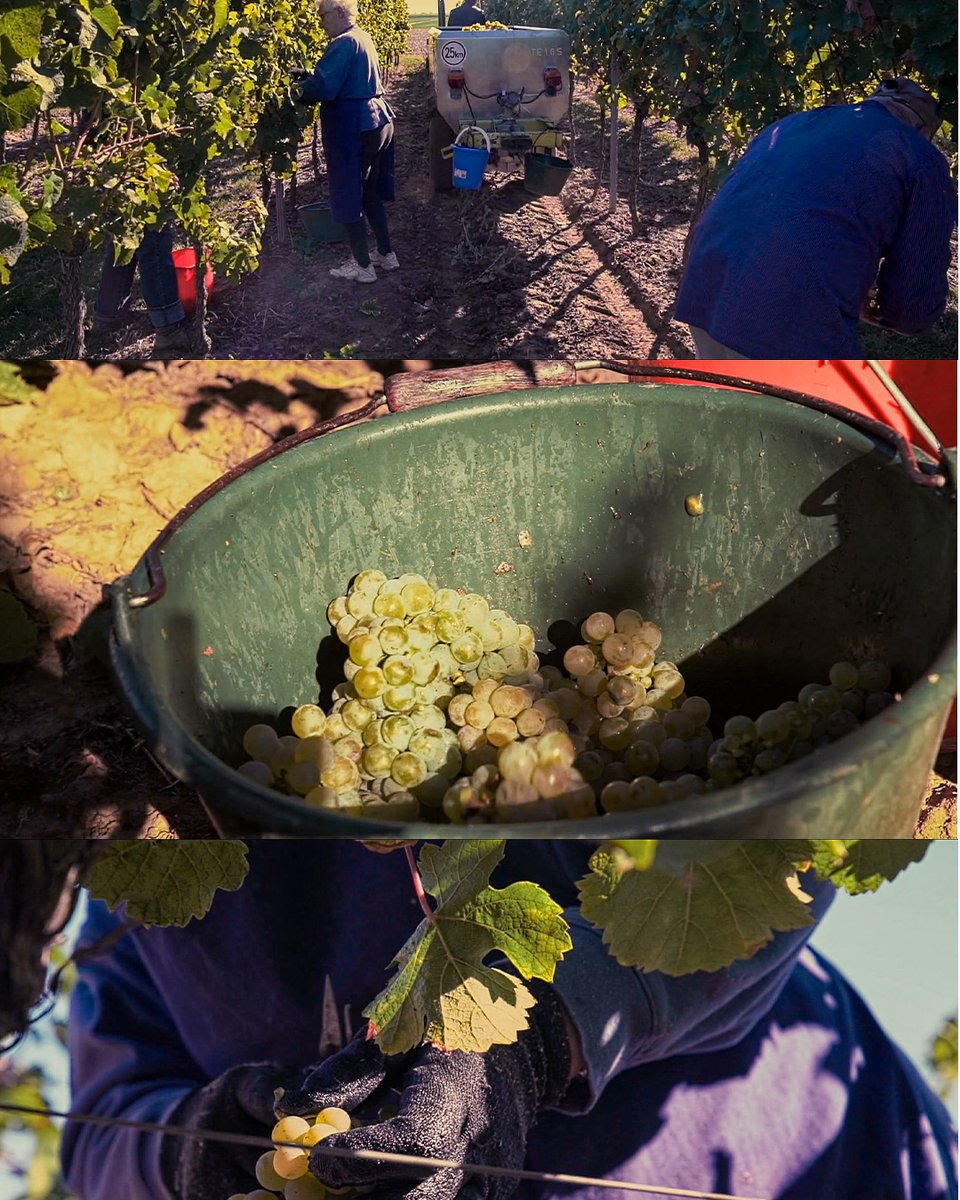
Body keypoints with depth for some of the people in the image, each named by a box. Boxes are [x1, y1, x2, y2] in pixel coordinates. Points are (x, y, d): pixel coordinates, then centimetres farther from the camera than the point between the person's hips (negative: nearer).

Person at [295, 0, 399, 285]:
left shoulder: (343, 43, -16)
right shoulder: (362, 38, 14)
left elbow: (323, 88, -23)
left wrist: (295, 90, -7)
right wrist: (307, 77, 12)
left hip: (353, 129, -9)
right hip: (377, 121, 9)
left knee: (348, 197, 1)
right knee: (370, 192, 19)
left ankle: (363, 266, 6)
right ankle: (386, 254, 26)